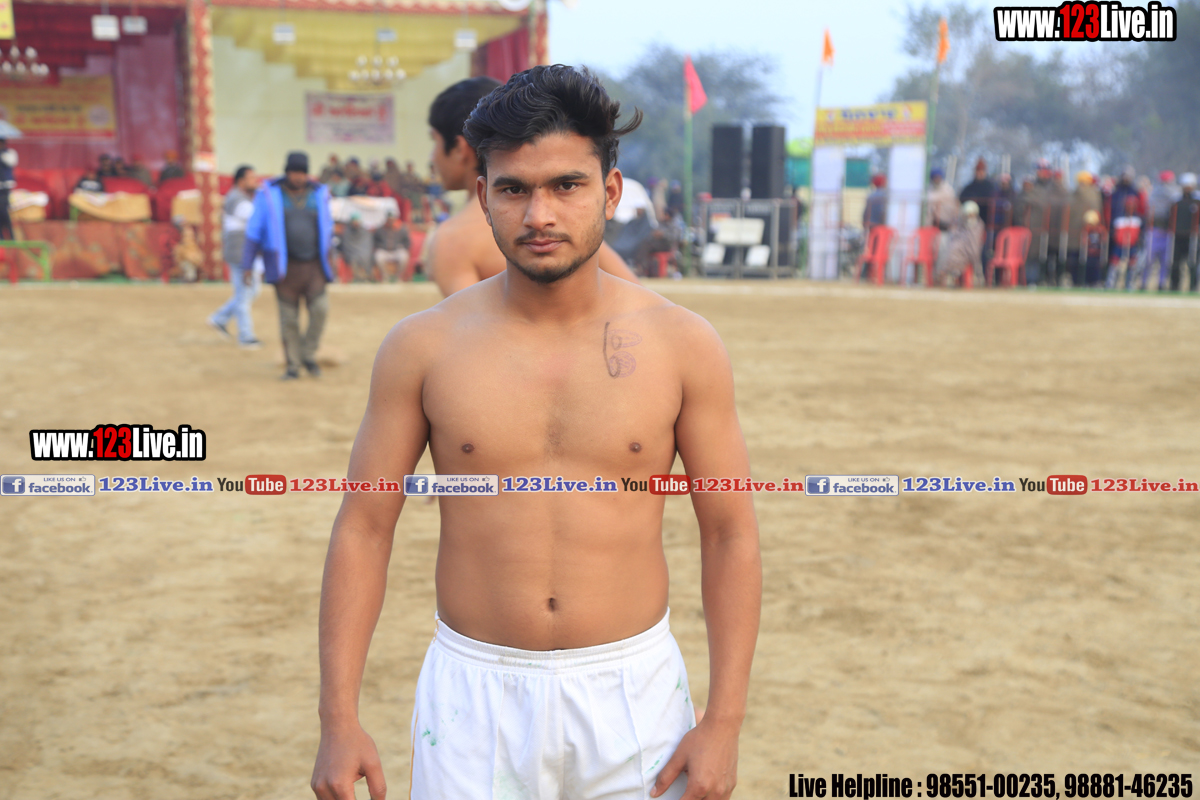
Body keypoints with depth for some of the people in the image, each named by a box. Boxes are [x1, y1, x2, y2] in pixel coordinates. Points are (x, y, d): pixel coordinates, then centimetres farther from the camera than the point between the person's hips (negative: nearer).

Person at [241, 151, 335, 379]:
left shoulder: (319, 194, 4)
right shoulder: (269, 194, -4)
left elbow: (327, 228, 17)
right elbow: (254, 230, -1)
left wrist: (326, 261, 20)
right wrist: (247, 266, -2)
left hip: (312, 265, 2)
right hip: (284, 266, -2)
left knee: (320, 308, -14)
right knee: (289, 319, 1)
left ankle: (308, 354, 6)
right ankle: (293, 366, 12)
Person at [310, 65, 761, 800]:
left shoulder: (682, 345, -6)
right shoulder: (422, 348, -6)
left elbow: (731, 535, -2)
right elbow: (364, 529, -1)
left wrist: (725, 722, -6)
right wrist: (340, 720, -5)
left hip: (632, 691, 0)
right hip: (475, 694, 0)